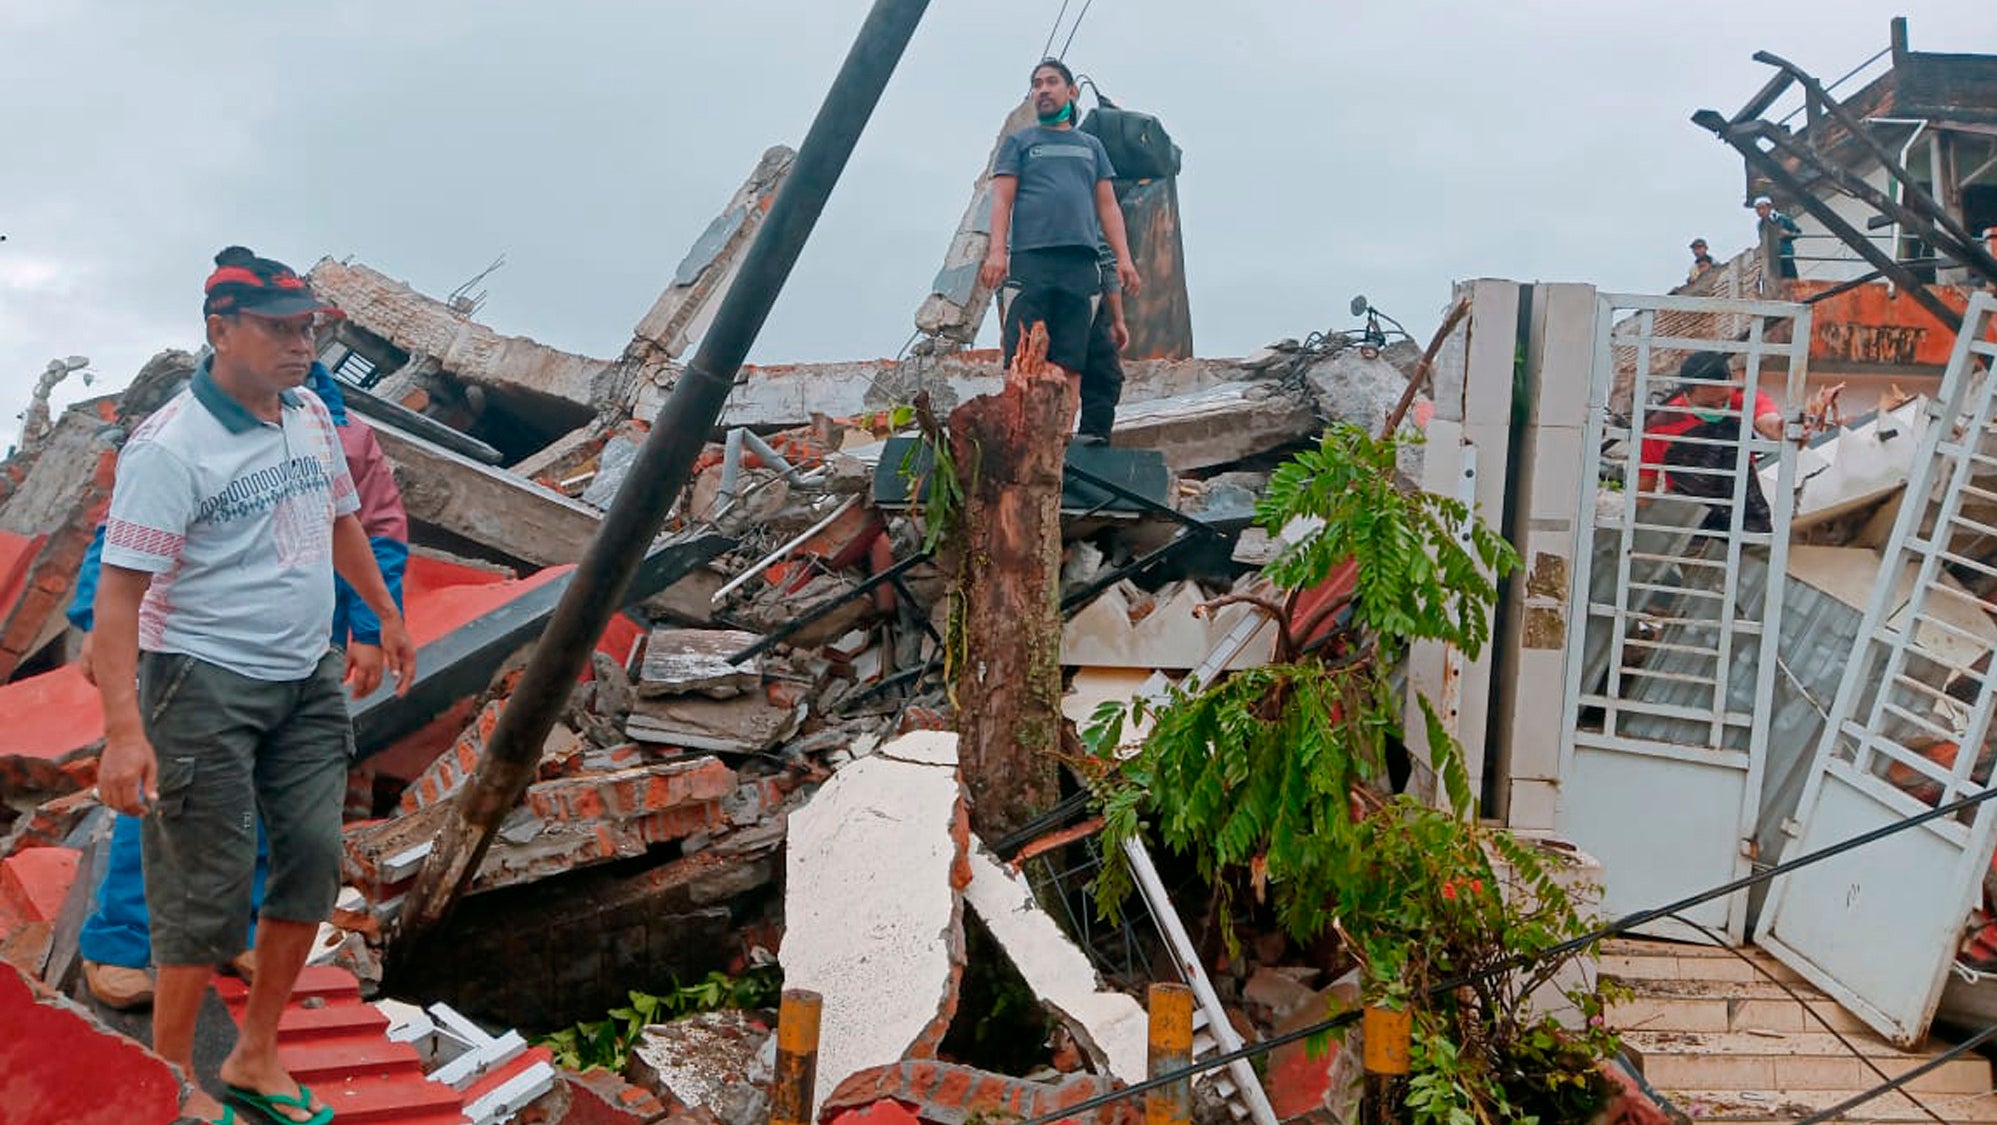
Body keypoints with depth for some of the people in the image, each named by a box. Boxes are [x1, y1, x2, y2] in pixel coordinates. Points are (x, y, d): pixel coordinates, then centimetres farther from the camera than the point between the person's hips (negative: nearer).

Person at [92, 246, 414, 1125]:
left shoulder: (313, 416, 5)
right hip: (206, 685, -7)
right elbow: (119, 590, -22)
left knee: (313, 860, 9)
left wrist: (386, 615, 27)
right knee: (208, 888, -1)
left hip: (309, 677, 7)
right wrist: (123, 729, -29)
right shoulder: (172, 447, -18)